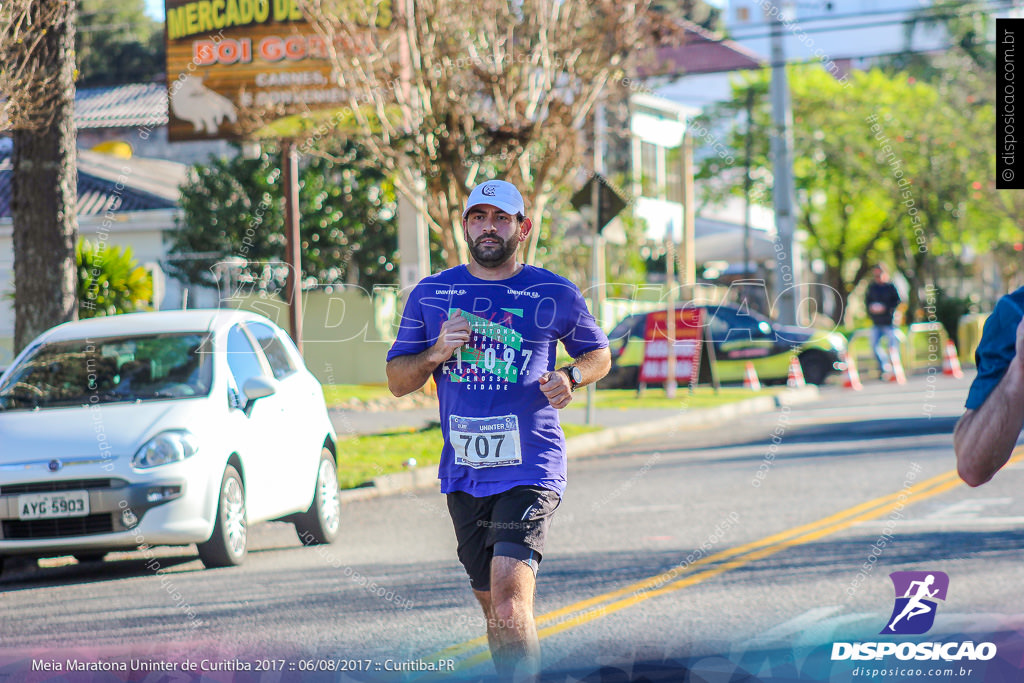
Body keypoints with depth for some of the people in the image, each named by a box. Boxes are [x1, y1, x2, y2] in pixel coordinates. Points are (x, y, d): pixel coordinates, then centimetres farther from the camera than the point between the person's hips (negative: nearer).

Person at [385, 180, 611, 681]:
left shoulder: (556, 295, 3)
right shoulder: (430, 295, 8)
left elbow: (599, 354, 18)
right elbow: (396, 381, 13)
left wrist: (571, 377, -4)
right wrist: (437, 353, -7)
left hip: (529, 471, -4)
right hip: (463, 474, 4)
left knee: (510, 606, -20)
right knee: (495, 609, 12)